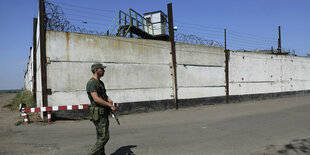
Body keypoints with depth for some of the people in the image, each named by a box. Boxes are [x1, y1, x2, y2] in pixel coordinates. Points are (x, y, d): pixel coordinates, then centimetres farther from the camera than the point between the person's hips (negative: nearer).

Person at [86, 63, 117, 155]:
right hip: (98, 114, -9)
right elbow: (96, 99, -23)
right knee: (104, 137, -7)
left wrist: (109, 99, 5)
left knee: (101, 137, 14)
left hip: (104, 114, 9)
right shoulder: (91, 83, -13)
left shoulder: (101, 83, 16)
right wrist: (110, 105, -18)